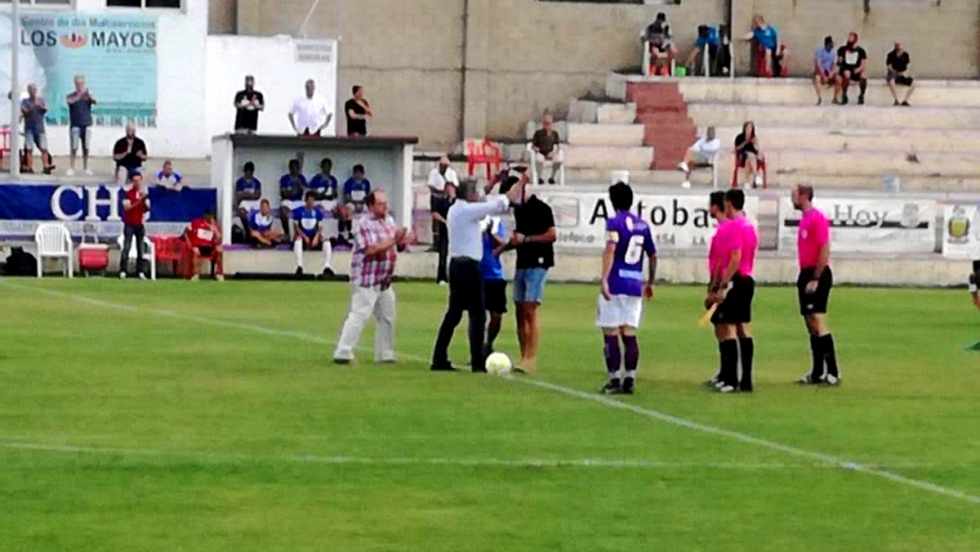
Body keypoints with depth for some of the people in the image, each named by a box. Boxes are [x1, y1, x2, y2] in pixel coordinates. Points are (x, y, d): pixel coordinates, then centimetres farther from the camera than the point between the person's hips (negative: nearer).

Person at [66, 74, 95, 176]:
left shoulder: (88, 96, 6)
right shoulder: (71, 96, 3)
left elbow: (94, 101, -14)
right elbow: (71, 101, -19)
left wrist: (88, 93, -33)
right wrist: (80, 94, -33)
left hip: (87, 124, 2)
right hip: (75, 125, -2)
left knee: (86, 148, 3)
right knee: (74, 148, -5)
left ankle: (85, 168, 11)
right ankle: (71, 168, -4)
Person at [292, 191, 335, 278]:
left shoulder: (318, 212, 7)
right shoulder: (298, 211, 0)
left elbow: (320, 227, 7)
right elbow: (296, 226, -1)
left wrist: (317, 236, -14)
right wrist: (304, 236, -15)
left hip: (314, 236, 2)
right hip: (302, 235, -2)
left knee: (326, 241, -26)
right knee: (298, 240, -37)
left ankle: (327, 267, -33)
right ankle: (299, 266, -43)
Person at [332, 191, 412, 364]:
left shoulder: (389, 221, 12)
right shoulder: (365, 223, -13)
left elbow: (397, 246, 15)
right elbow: (371, 250, -24)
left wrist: (402, 242, -7)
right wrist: (392, 240, -23)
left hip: (384, 281, 9)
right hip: (366, 280, -9)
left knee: (387, 317, 14)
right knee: (359, 315, -13)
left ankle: (384, 355, 24)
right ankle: (342, 353, -14)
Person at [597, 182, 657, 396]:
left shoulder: (614, 223, -6)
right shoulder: (642, 225, 12)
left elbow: (610, 250, -22)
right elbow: (653, 256, 19)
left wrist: (604, 279, -28)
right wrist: (650, 282, 30)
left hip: (615, 284, -6)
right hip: (635, 286, 6)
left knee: (611, 334, 0)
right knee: (629, 334, 9)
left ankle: (614, 380, -1)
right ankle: (630, 380, 8)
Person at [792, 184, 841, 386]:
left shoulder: (817, 218, -13)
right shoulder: (804, 219, 15)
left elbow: (824, 250, -18)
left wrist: (815, 279, -21)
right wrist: (804, 277, 16)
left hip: (817, 275, -10)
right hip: (806, 275, 10)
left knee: (818, 322, -13)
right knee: (811, 324, 10)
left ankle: (833, 372, -12)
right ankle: (818, 373, 13)